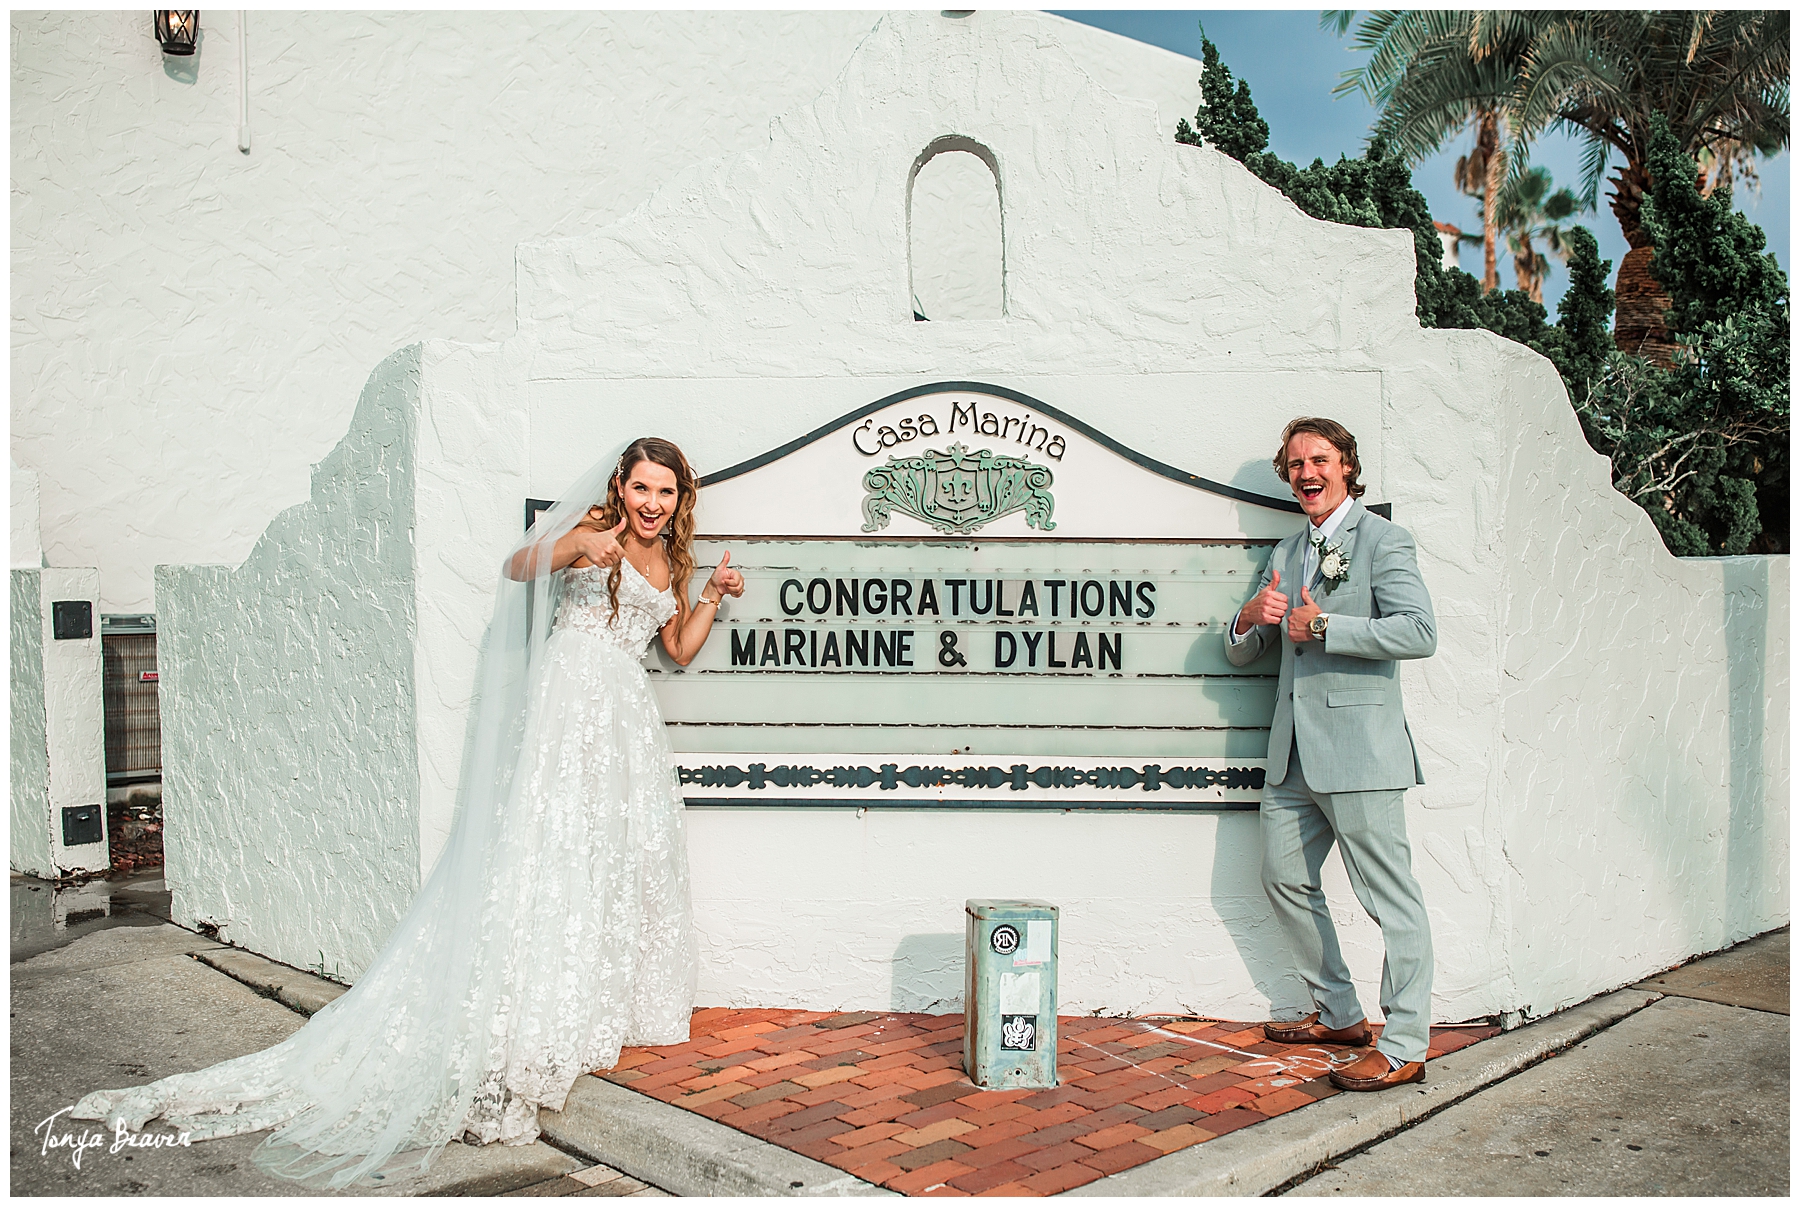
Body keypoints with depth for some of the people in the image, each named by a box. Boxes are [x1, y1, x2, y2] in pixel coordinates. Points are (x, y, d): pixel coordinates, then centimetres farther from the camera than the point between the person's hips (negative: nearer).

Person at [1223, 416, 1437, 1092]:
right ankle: (1338, 1015, 29)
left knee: (1390, 898, -3)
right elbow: (1241, 654, 20)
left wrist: (1322, 626, -16)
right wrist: (1251, 618, -2)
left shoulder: (1381, 540, -3)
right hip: (1294, 751, 8)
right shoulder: (1287, 554, 20)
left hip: (1358, 748, -8)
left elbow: (1419, 632, -19)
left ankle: (1405, 1047, 6)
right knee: (1285, 881, 15)